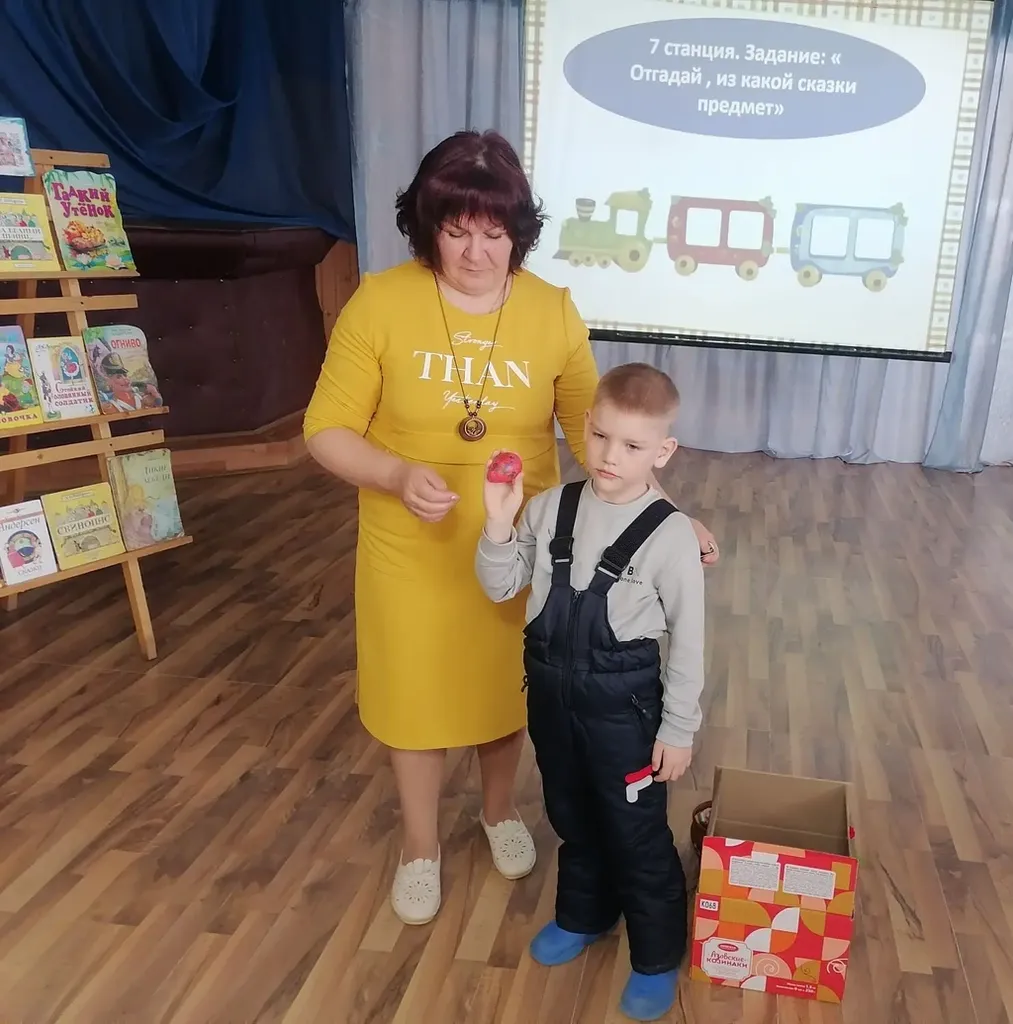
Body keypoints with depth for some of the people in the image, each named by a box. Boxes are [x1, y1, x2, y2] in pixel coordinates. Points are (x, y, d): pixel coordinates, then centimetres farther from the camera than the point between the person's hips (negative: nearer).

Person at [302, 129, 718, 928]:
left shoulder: (553, 313, -9)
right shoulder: (380, 303, -15)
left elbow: (595, 431, -5)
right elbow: (327, 429, -11)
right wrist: (398, 475, -30)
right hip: (412, 551, -1)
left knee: (508, 686, 20)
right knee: (417, 694, 15)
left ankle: (500, 809, 50)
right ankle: (420, 845, 41)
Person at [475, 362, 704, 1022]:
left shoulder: (669, 534, -18)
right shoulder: (550, 508, -6)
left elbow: (688, 640, -11)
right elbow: (500, 588, 0)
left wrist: (678, 729, -8)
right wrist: (500, 526, -17)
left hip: (623, 701, -4)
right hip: (550, 689, 5)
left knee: (637, 835, 11)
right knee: (572, 817, 25)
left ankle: (658, 957, 35)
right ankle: (584, 915, 51)